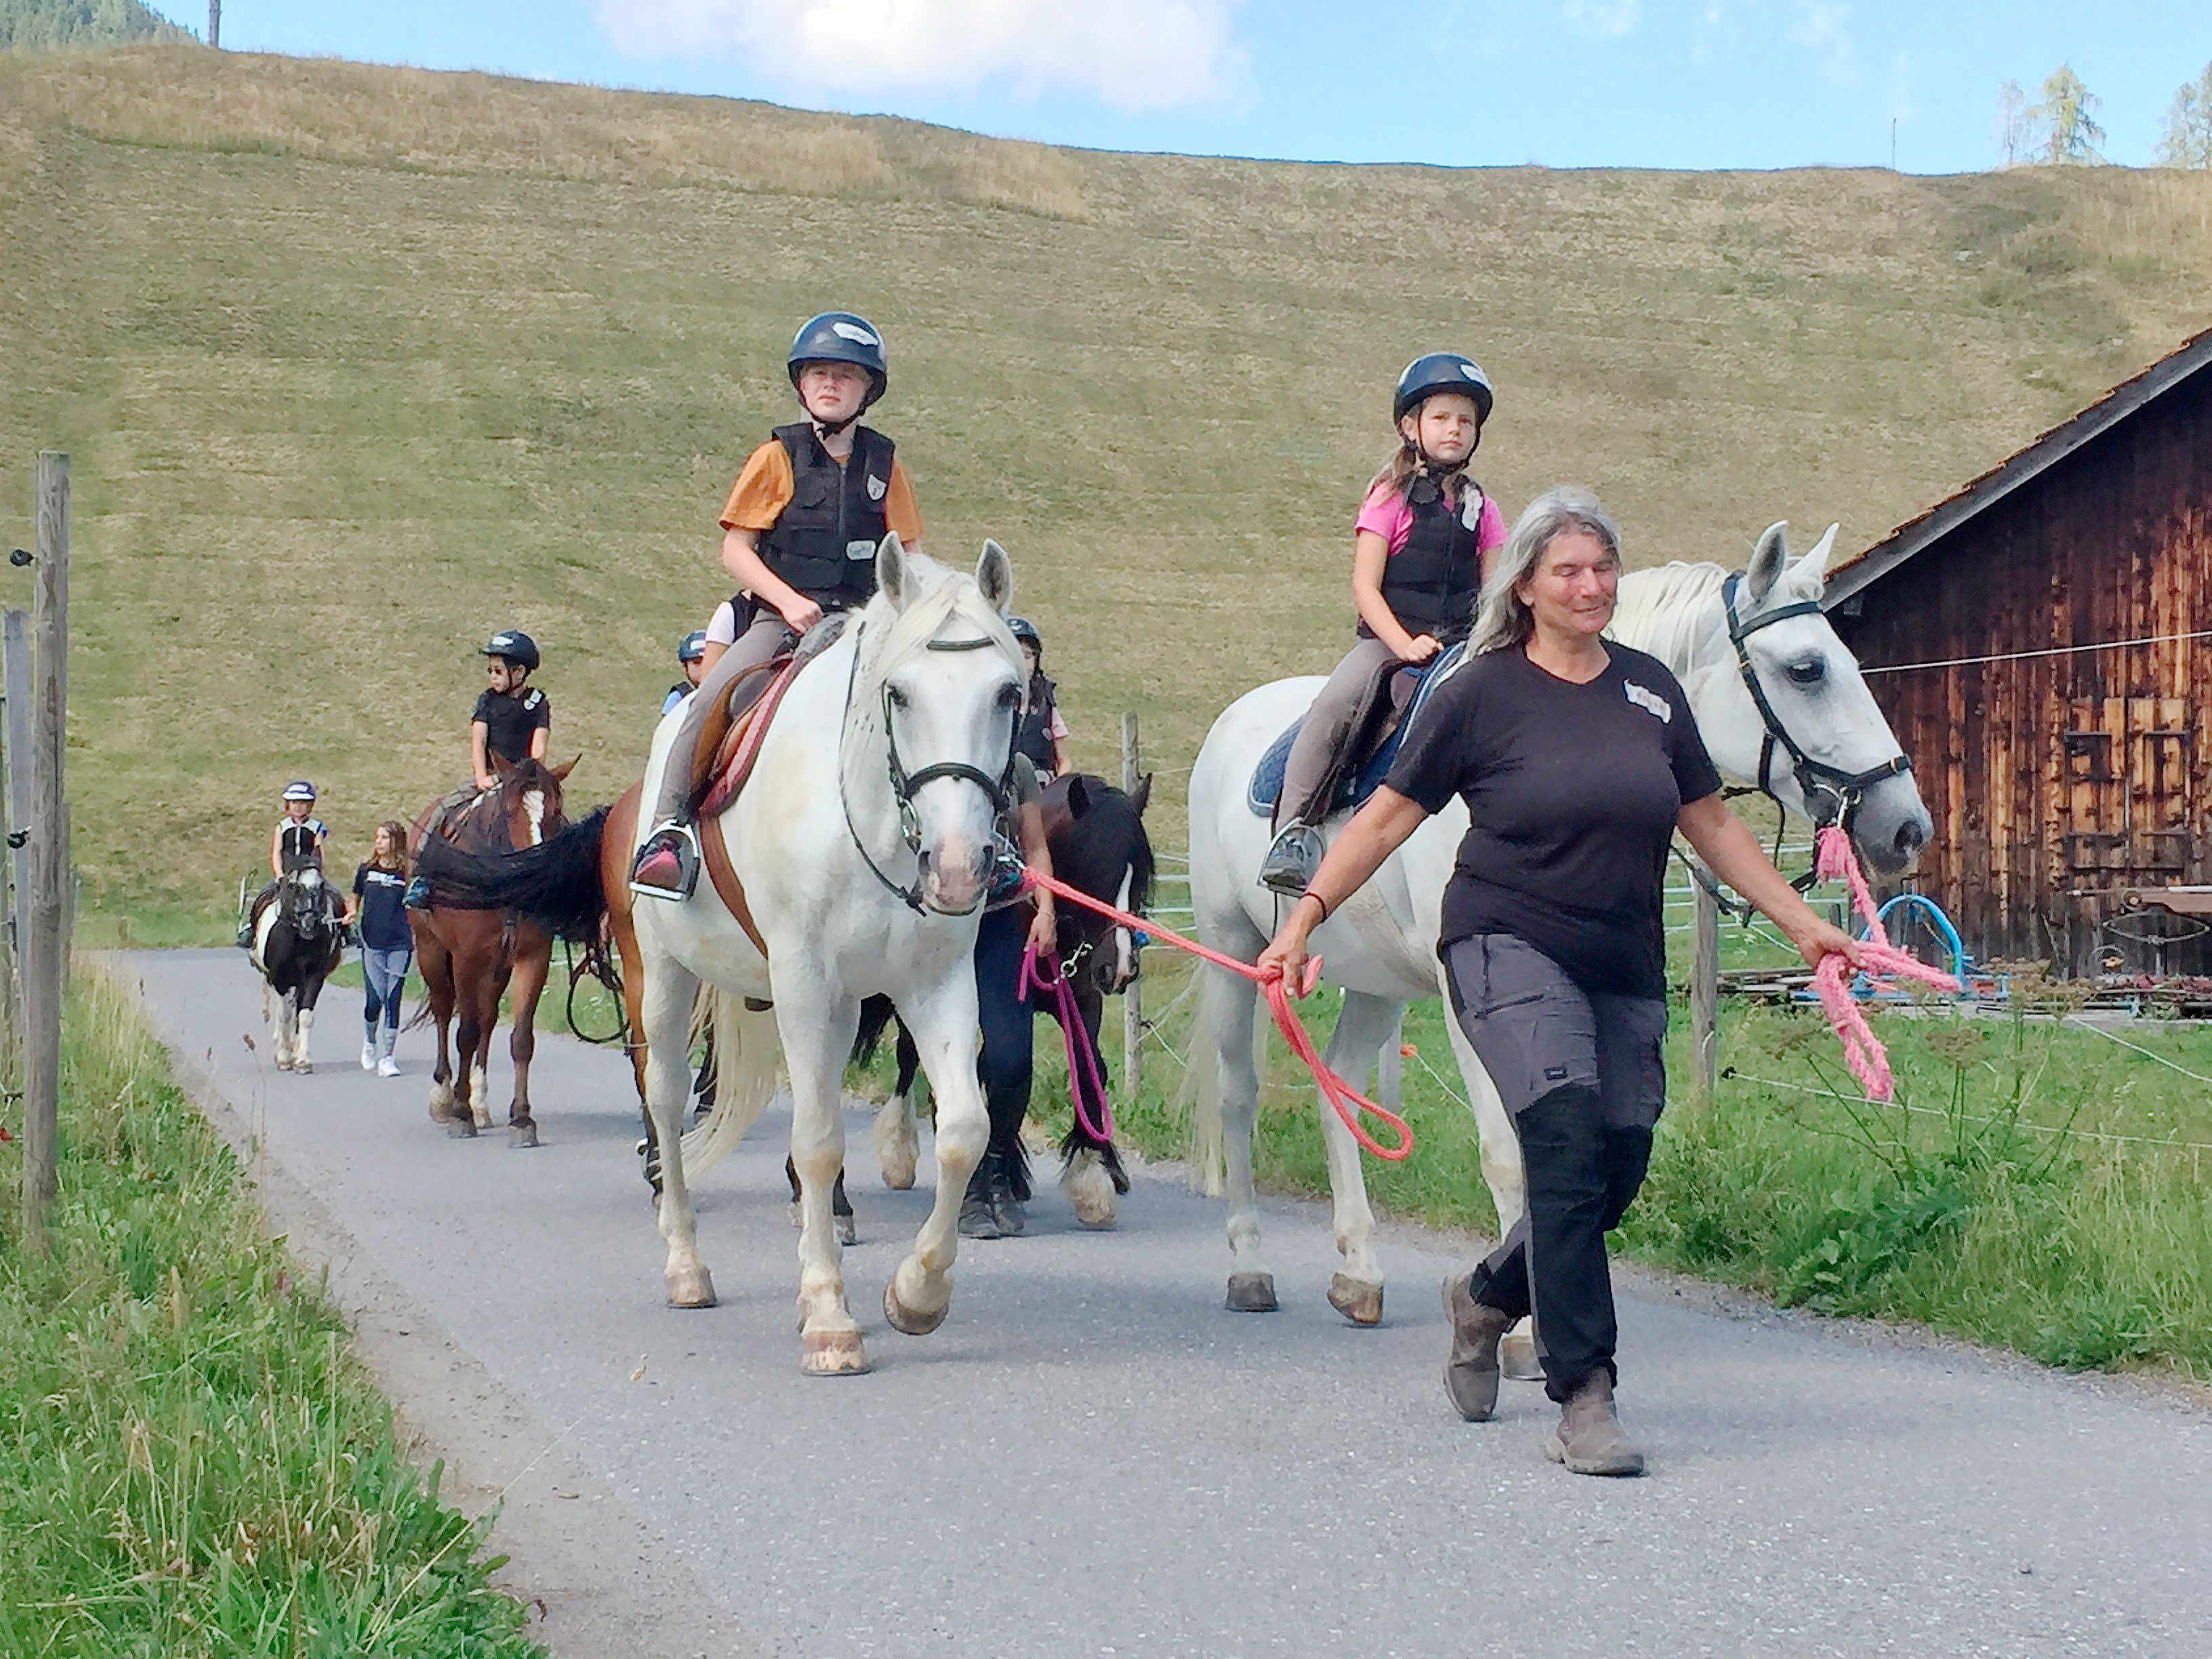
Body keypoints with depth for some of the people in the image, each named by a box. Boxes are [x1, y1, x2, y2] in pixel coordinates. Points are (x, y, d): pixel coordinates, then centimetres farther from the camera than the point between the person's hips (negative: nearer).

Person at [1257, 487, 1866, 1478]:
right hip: (1509, 948, -5)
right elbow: (1390, 815, -1)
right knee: (1567, 1141, -21)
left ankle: (1486, 1299, 35)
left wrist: (1802, 925, 16)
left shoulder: (1649, 688, 10)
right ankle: (1583, 1398, -15)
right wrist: (1306, 916, -9)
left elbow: (1710, 824, 18)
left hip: (1626, 968, 5)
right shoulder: (1483, 693, -3)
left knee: (1619, 1172, 6)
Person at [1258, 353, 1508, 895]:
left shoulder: (1481, 510, 15)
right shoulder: (1390, 499, 3)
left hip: (1461, 644, 4)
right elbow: (1364, 588, -6)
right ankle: (1294, 830, -29)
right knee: (1335, 705, -31)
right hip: (1387, 639, -4)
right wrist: (1405, 644, -19)